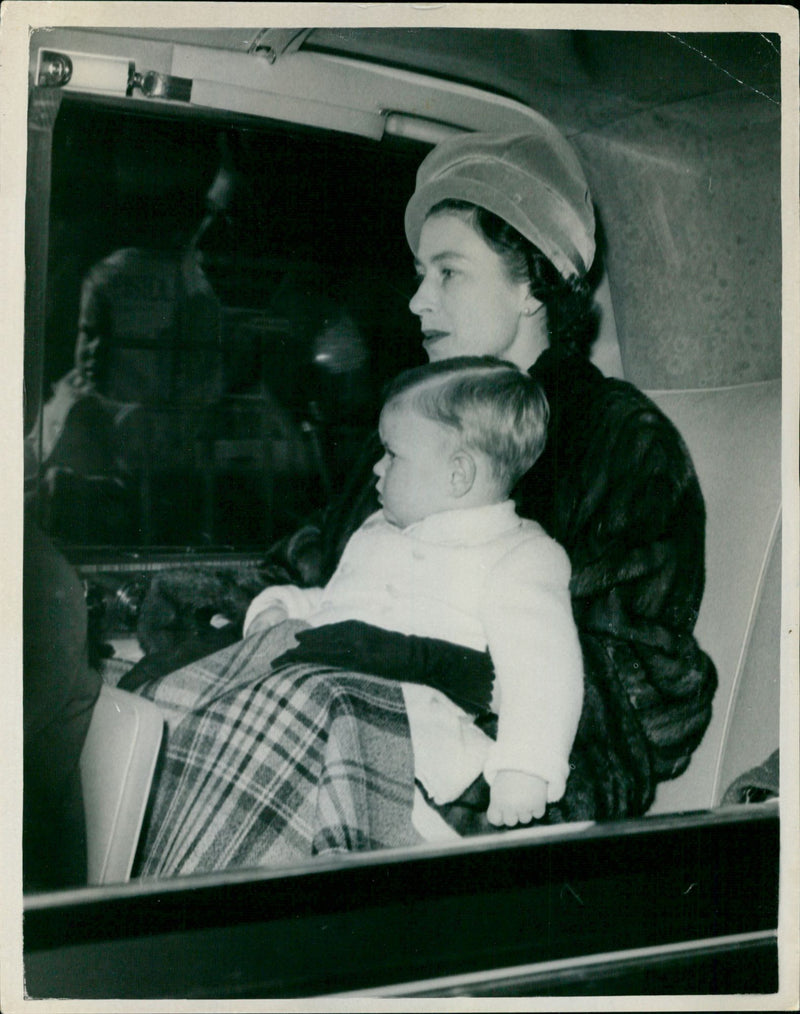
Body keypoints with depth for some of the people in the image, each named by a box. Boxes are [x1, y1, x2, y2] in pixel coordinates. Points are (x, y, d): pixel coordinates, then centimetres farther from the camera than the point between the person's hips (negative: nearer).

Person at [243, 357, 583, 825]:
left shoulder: (521, 558, 4)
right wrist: (285, 609, 19)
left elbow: (542, 667, -7)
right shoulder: (374, 535, 29)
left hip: (422, 721, -7)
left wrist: (524, 769, -20)